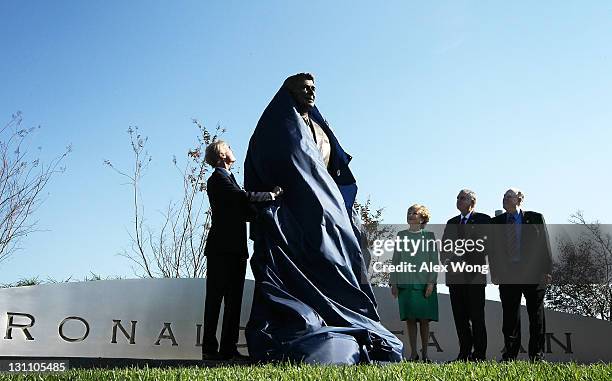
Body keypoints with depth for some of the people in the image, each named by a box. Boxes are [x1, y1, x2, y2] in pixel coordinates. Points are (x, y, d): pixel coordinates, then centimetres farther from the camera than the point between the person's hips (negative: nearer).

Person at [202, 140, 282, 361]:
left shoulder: (227, 178, 23)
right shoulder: (218, 178, -7)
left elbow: (244, 211, 19)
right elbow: (243, 197, -22)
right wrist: (272, 195, -12)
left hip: (235, 249, 9)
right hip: (222, 249, -9)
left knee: (234, 300, 7)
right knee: (215, 298, -5)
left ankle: (228, 349, 10)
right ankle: (210, 349, -1)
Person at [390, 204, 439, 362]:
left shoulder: (429, 236, 6)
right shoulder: (401, 235, 12)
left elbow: (434, 261, 2)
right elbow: (396, 260, 12)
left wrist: (431, 282, -7)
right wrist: (393, 283, 5)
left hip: (424, 284, -2)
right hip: (405, 284, 2)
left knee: (424, 320, 0)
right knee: (410, 320, 2)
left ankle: (424, 353, 11)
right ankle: (413, 353, 10)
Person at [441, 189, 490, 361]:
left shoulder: (483, 219, 4)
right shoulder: (451, 223, 20)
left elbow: (485, 244, -6)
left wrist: (467, 262, -14)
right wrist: (447, 261, -4)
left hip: (474, 275, -5)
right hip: (455, 275, 5)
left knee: (476, 317, -4)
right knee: (460, 317, 5)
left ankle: (479, 354, 1)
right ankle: (464, 354, 10)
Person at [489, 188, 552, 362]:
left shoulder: (535, 218, 5)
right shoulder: (496, 222, 12)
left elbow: (545, 245, 1)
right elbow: (493, 250, 10)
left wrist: (546, 270, -6)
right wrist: (494, 272, 0)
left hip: (533, 272, -2)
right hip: (507, 274, 2)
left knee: (536, 315, 3)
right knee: (510, 316, 3)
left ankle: (537, 355, 10)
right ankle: (509, 355, 8)